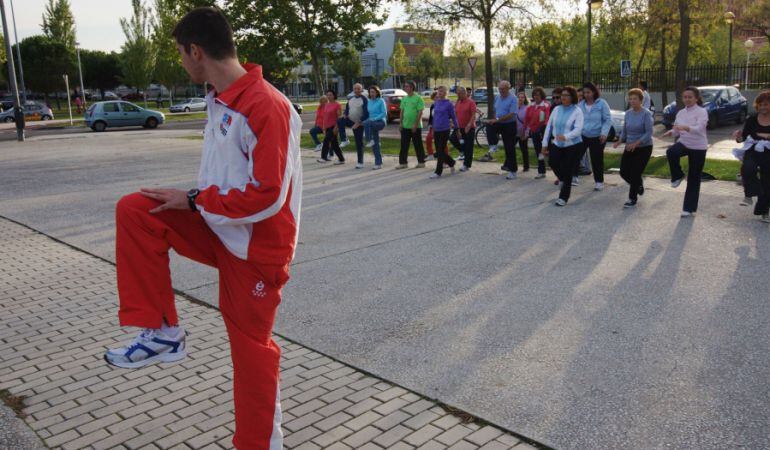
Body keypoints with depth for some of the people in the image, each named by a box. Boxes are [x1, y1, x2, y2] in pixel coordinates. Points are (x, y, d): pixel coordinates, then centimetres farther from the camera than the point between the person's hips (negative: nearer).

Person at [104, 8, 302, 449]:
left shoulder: (266, 107, -25)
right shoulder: (219, 100, 5)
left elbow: (266, 196, -27)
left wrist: (194, 200, -16)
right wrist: (195, 200, 6)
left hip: (256, 244, -8)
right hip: (219, 225, 8)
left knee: (251, 345, 4)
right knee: (135, 212, -5)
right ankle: (163, 332, 2)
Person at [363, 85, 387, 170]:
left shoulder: (381, 101, -4)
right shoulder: (369, 102, 13)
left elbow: (384, 113, -11)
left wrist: (374, 119, -19)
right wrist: (370, 119, -1)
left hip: (380, 122, -6)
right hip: (372, 123, 6)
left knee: (367, 123, -35)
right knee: (375, 145, 3)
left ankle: (369, 140, -24)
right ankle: (378, 164, 8)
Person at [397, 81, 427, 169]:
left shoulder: (418, 98, -9)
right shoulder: (404, 99, 11)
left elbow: (420, 112, -13)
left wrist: (416, 124, -17)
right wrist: (401, 123, 7)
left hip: (415, 126, -6)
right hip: (405, 126, 6)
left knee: (418, 145, 3)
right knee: (404, 145, 6)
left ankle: (421, 162, 13)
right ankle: (402, 163, 11)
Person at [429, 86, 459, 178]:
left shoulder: (448, 104, -6)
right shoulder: (436, 103, 10)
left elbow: (453, 117, 0)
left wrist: (457, 129, 3)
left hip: (445, 130, -6)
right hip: (436, 130, 6)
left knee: (441, 151, -6)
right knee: (438, 151, 9)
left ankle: (438, 172, 0)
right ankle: (451, 162, 33)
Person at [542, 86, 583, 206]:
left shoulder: (577, 111, -11)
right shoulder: (556, 109, 3)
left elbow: (578, 129, -21)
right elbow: (549, 126, 7)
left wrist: (566, 136, -39)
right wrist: (545, 143, 4)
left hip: (572, 145, -4)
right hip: (557, 144, 4)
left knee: (567, 171, -1)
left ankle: (563, 197, 12)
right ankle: (563, 179, 38)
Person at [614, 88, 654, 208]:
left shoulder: (646, 114, -15)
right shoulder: (628, 113, 3)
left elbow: (649, 133, -19)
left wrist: (636, 143, -29)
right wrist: (620, 141, -7)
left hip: (644, 148, -6)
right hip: (629, 147, 6)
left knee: (635, 174, -4)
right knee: (624, 172, 4)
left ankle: (632, 199, 12)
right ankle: (639, 184, 35)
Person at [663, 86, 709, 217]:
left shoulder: (702, 112, -12)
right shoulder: (681, 113, 5)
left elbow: (699, 129, -28)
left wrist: (685, 127, -46)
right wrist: (671, 132, -13)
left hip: (698, 148, -4)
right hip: (684, 143, 4)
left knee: (693, 179, 3)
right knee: (671, 152, -33)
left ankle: (689, 208, 14)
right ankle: (678, 176, -7)